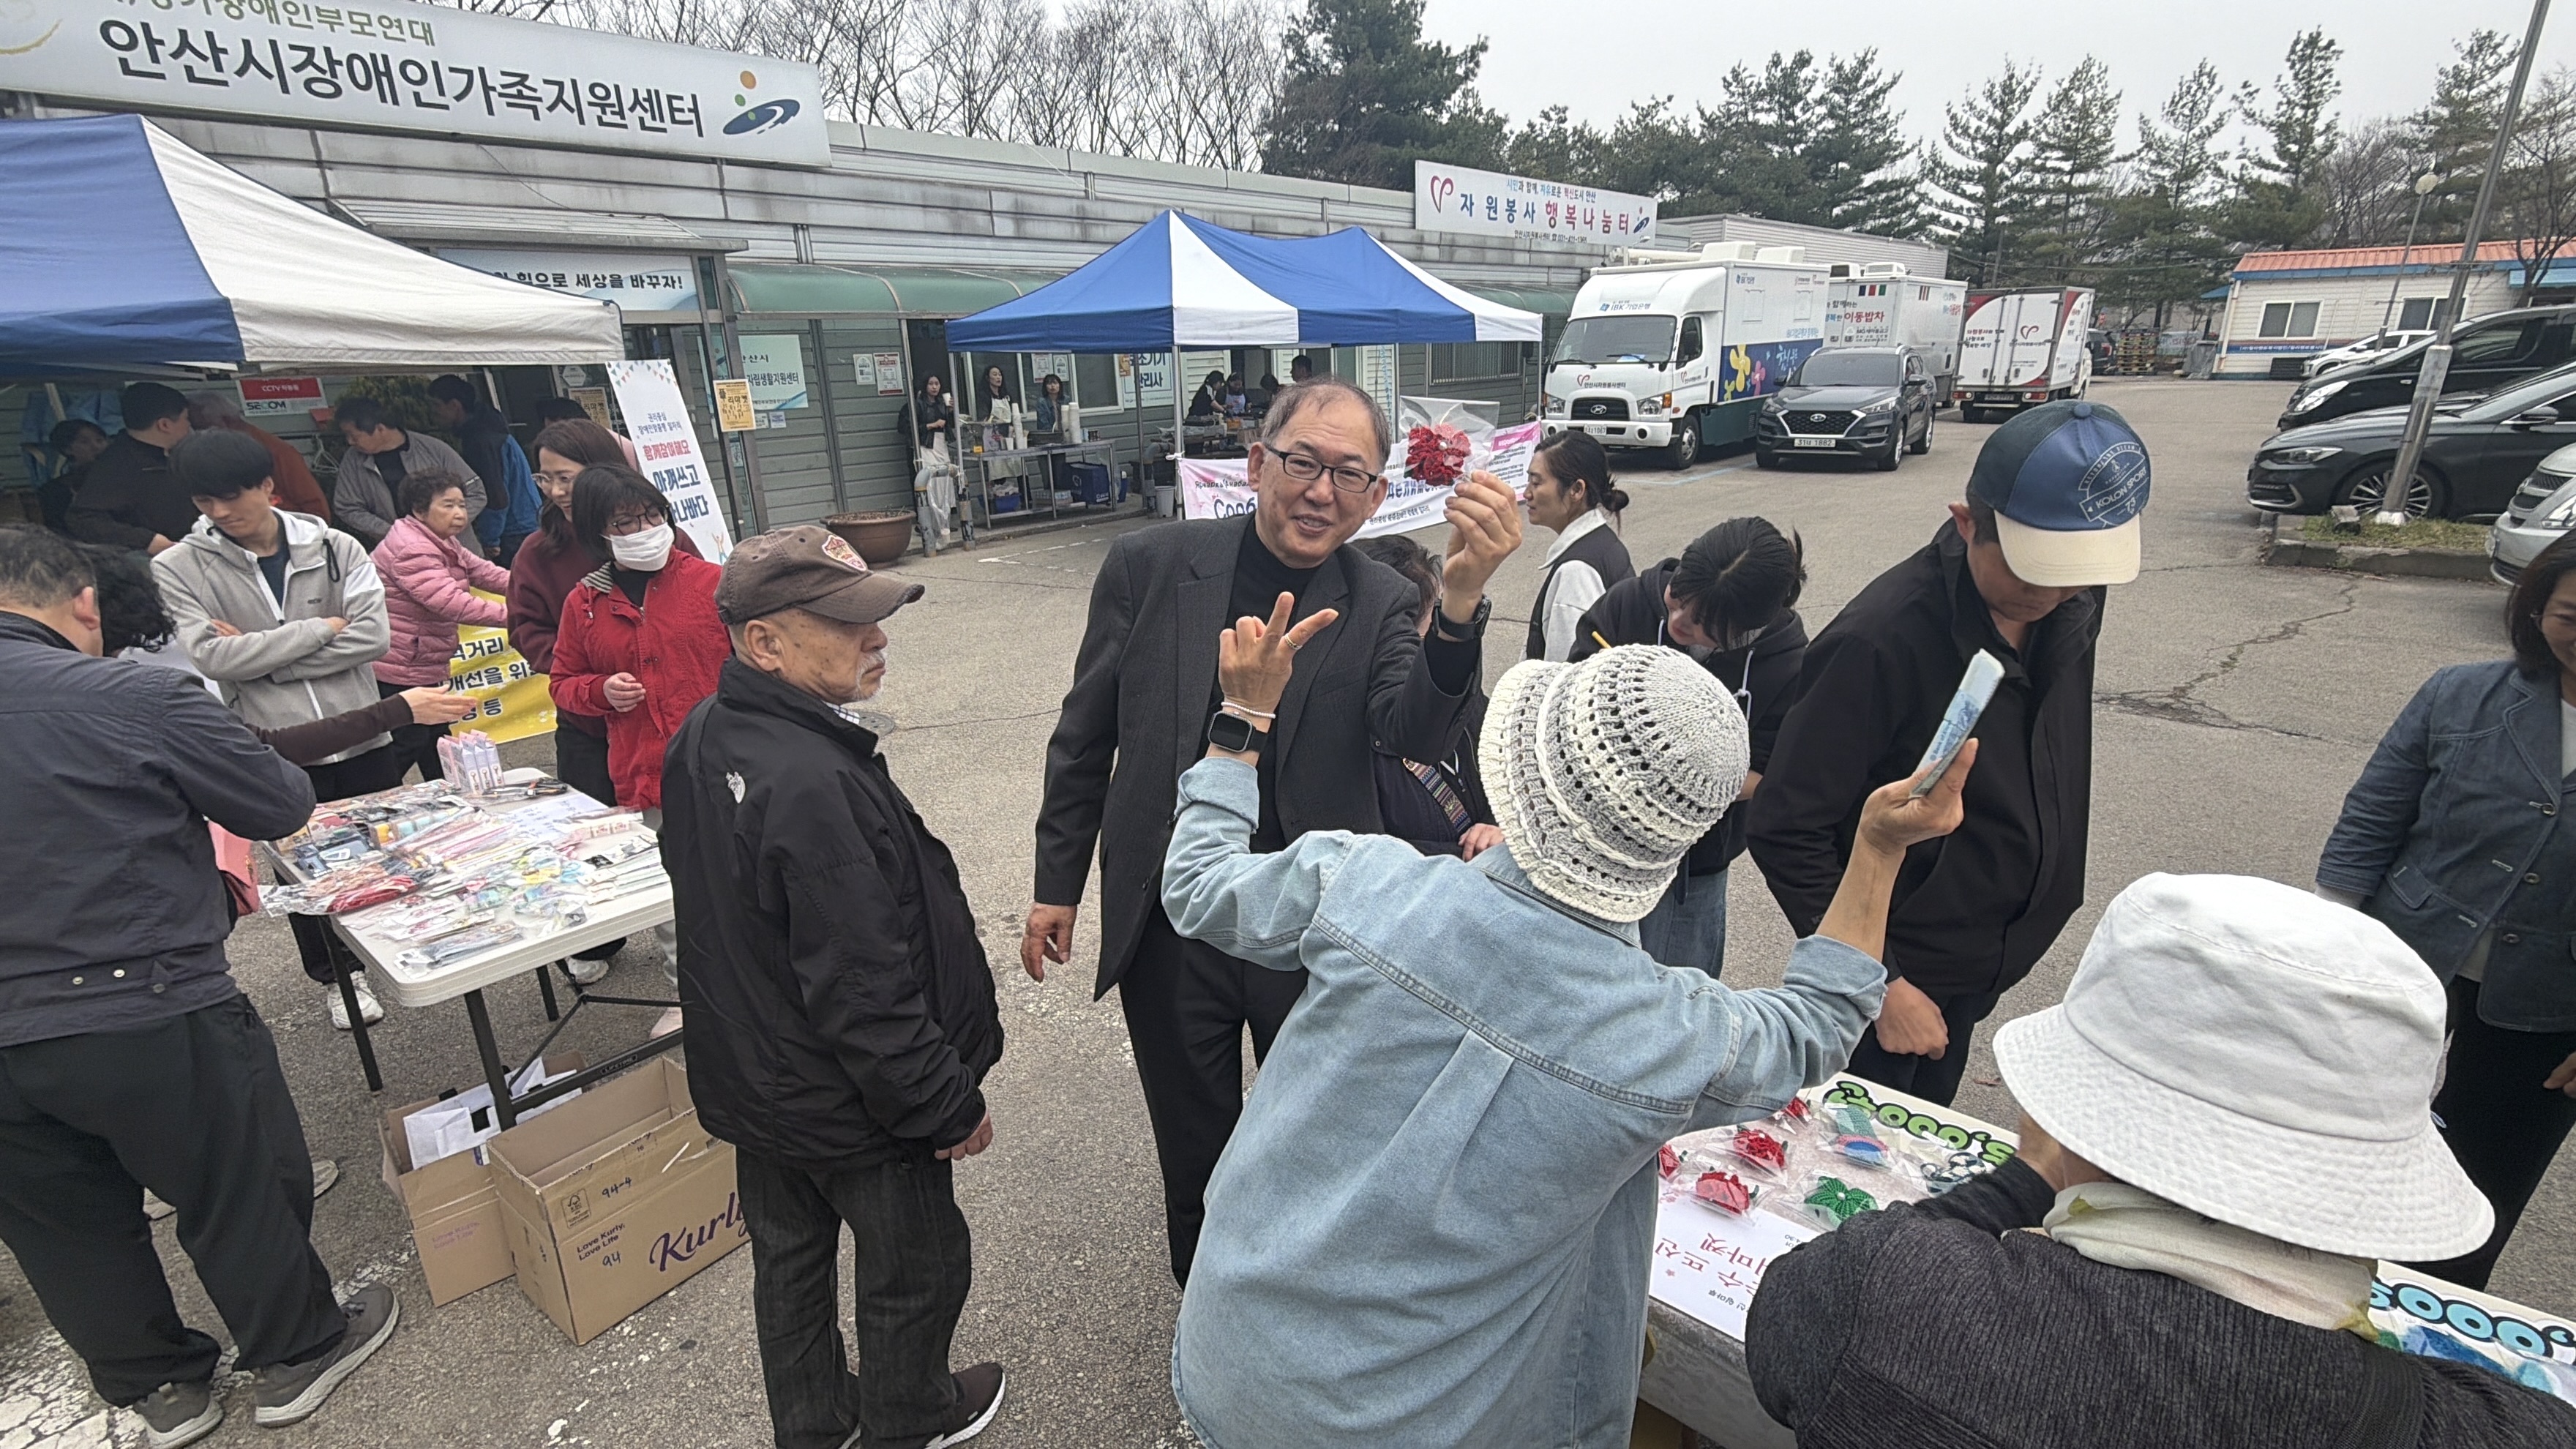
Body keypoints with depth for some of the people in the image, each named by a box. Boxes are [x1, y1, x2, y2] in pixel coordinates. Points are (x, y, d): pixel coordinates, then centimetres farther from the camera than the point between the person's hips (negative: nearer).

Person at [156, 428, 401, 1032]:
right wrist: (321, 629, -14)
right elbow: (211, 655, -15)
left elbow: (374, 635, -13)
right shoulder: (179, 567, -4)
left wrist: (261, 657, -14)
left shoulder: (335, 548, -2)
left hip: (362, 738, 0)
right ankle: (339, 976, 33)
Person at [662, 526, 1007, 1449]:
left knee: (788, 1254, 26)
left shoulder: (701, 740, -5)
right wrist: (950, 1103, -19)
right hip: (853, 1105, -8)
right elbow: (863, 990, -32)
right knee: (915, 1268, 18)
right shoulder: (816, 786, -35)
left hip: (751, 1083, 8)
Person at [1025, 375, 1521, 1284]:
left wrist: (1461, 598, -43)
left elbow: (1421, 737, -27)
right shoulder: (1149, 568, -8)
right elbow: (1084, 738, 0)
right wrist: (1057, 884, 5)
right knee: (1194, 1146, 21)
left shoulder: (1385, 609, -8)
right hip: (1168, 925, 0)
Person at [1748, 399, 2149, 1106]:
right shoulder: (1881, 641, -29)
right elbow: (1787, 830, -26)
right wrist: (1882, 985, -23)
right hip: (1895, 973, -6)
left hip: (1980, 965, 7)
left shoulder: (2074, 601, -7)